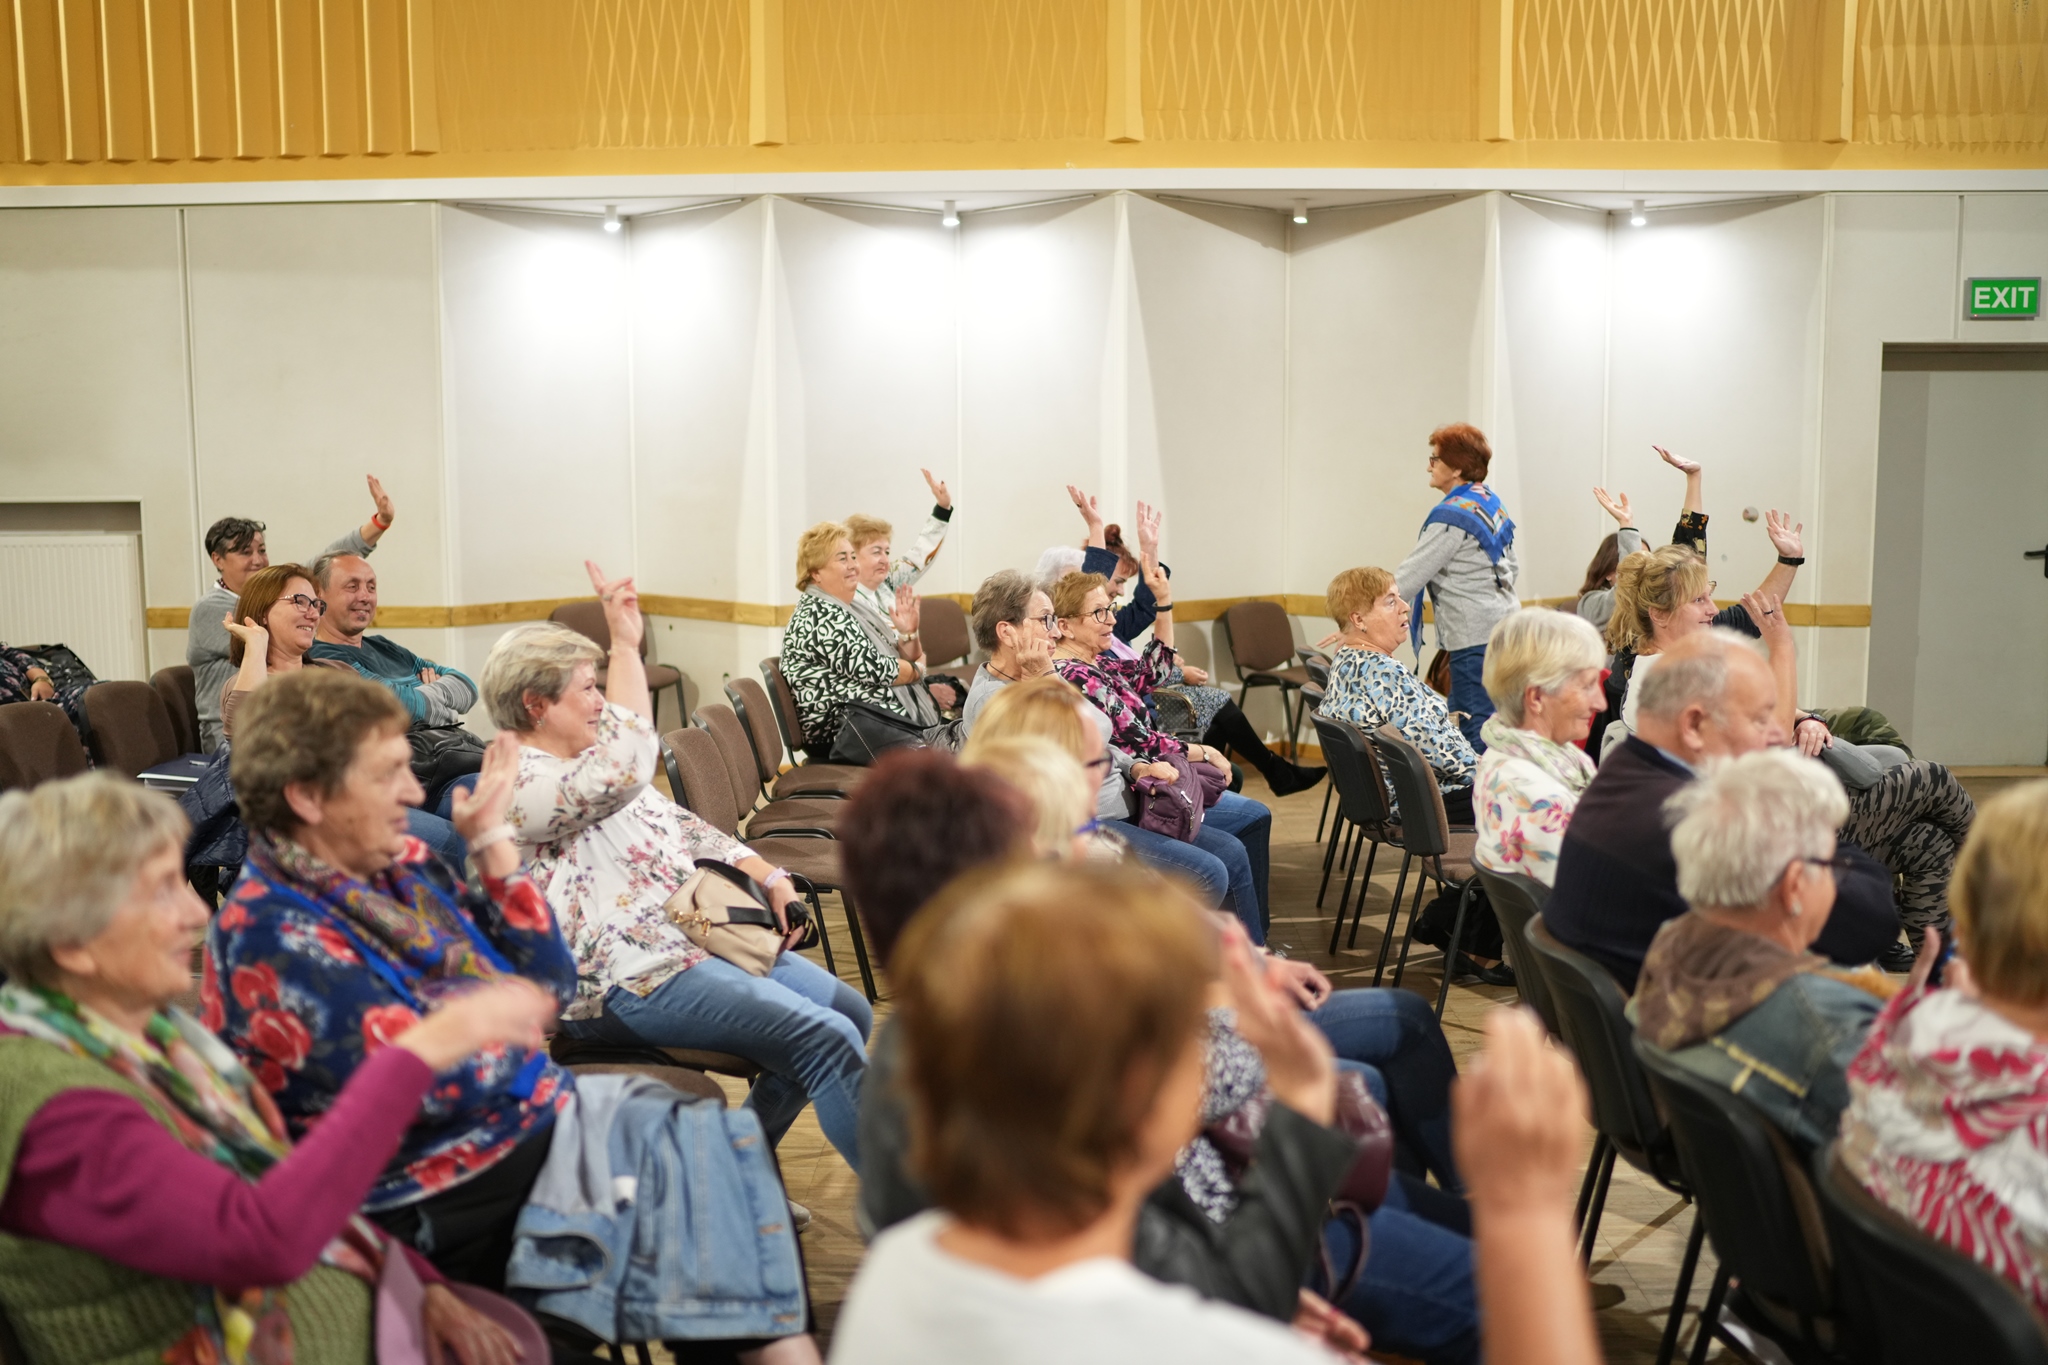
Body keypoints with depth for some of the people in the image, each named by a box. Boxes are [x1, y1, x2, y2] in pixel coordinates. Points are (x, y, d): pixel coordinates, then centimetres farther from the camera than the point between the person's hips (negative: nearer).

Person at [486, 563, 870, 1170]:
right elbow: (622, 770, -32)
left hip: (698, 935, 10)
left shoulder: (595, 765, 19)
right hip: (633, 979, -10)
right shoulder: (517, 784, -14)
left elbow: (682, 826, 22)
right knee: (824, 1040, -20)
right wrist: (626, 646, -26)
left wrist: (769, 877, 8)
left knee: (850, 1012, 6)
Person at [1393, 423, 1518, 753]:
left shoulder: (1452, 514, -15)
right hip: (1502, 625, 9)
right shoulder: (1490, 501, 12)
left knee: (1478, 733, -7)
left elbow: (1409, 577, -16)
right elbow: (1511, 565, 19)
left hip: (1476, 639, -9)